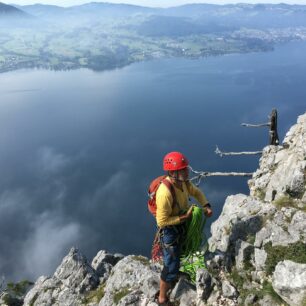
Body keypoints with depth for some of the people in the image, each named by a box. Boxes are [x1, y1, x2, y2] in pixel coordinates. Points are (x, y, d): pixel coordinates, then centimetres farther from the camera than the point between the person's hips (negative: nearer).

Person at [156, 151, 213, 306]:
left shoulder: (183, 182, -14)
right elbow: (162, 221, -31)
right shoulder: (165, 193, -38)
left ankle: (172, 279, 61)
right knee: (171, 266, 4)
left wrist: (206, 205, -7)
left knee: (176, 258, 32)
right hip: (169, 231, -8)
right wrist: (184, 217, -28)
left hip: (182, 226, 8)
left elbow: (196, 192, 9)